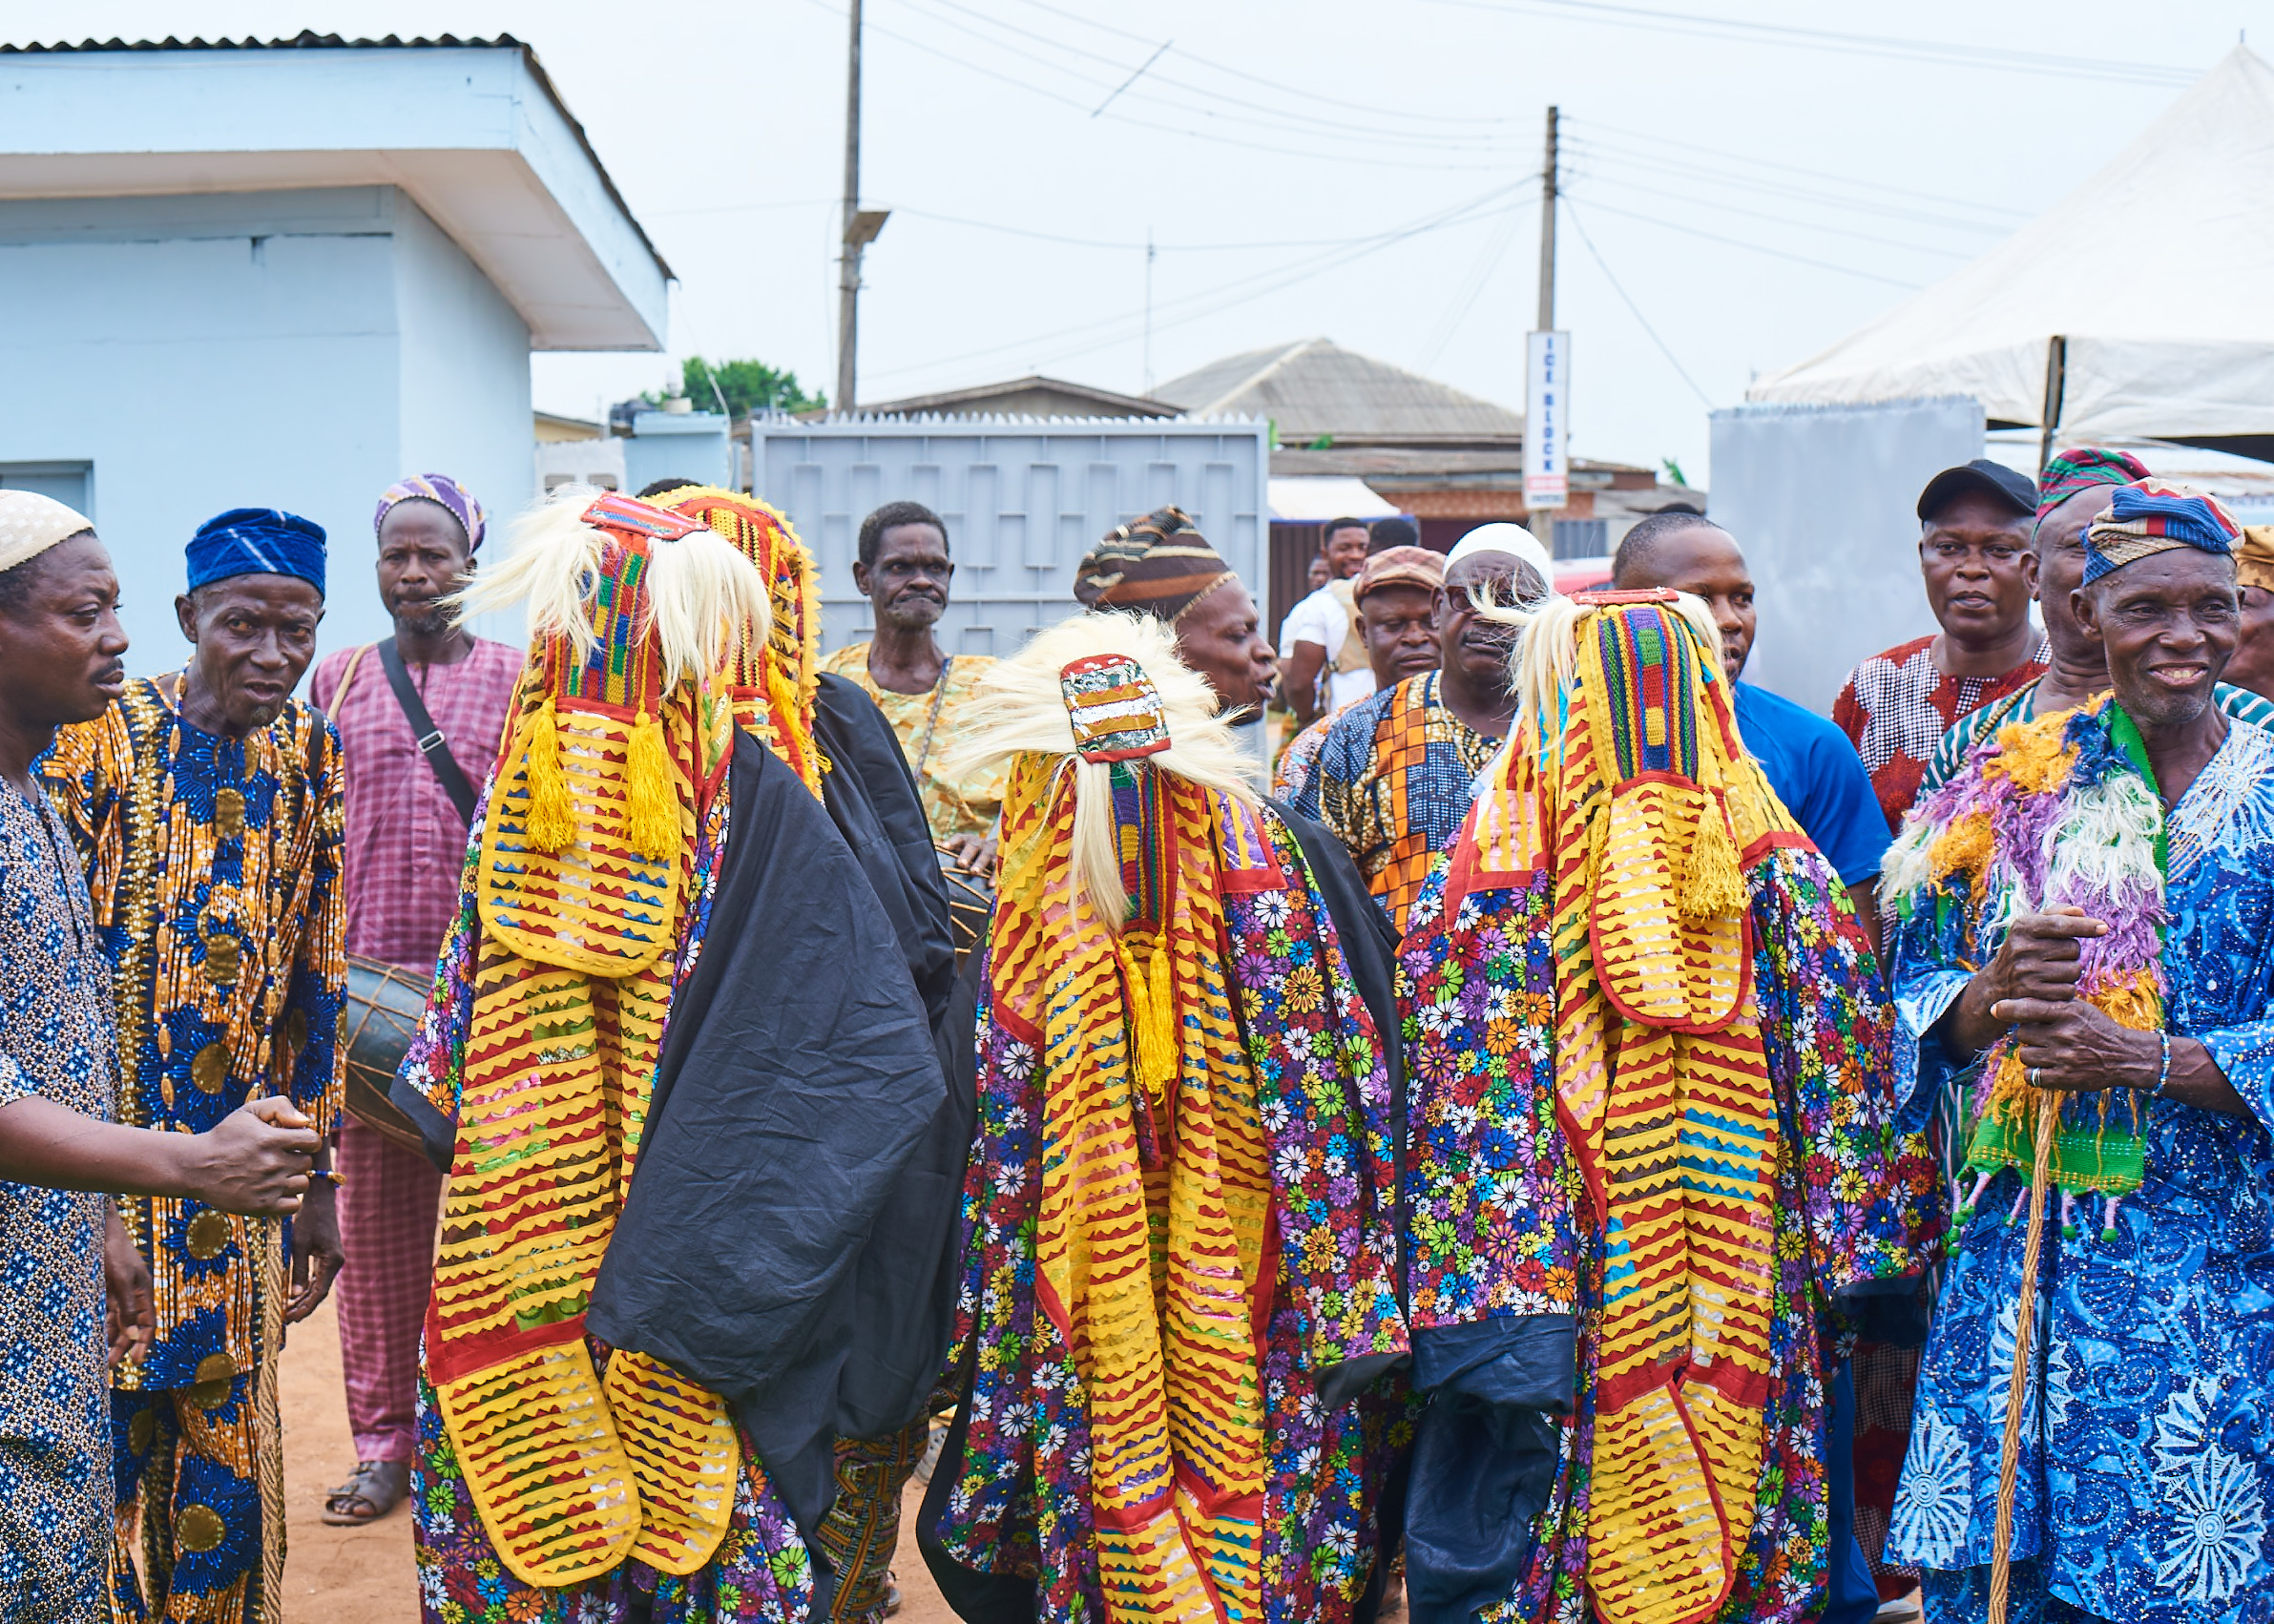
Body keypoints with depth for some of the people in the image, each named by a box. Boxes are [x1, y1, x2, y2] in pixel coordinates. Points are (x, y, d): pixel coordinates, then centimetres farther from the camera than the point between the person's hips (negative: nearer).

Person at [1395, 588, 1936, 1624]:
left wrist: (1468, 1304, -5)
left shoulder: (1487, 880, -8)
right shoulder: (1783, 872, 0)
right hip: (1748, 1323, 3)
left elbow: (1445, 1109, -10)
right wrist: (1870, 1263, 10)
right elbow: (1849, 1090, 2)